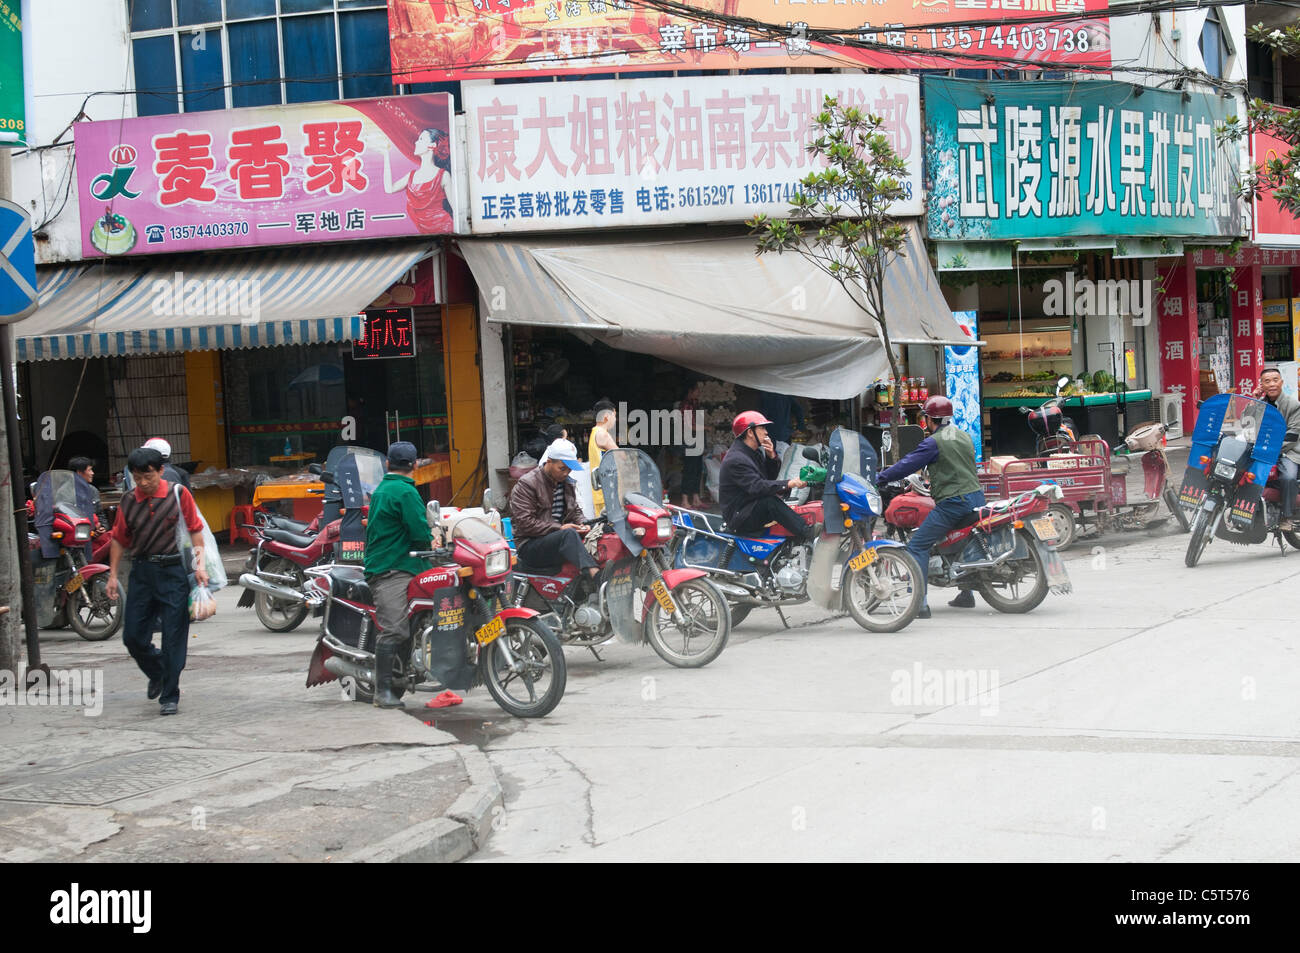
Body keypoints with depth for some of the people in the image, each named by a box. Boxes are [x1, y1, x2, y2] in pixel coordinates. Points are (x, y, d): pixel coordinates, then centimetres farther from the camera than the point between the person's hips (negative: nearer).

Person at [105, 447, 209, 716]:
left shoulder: (178, 494, -2)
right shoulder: (129, 502, 5)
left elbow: (195, 530, 2)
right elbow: (119, 539, 13)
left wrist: (199, 565, -6)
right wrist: (113, 575, 11)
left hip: (173, 572, -3)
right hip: (142, 572, 3)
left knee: (173, 639, -3)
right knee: (133, 636, 4)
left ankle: (169, 696, 6)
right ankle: (157, 674, 33)